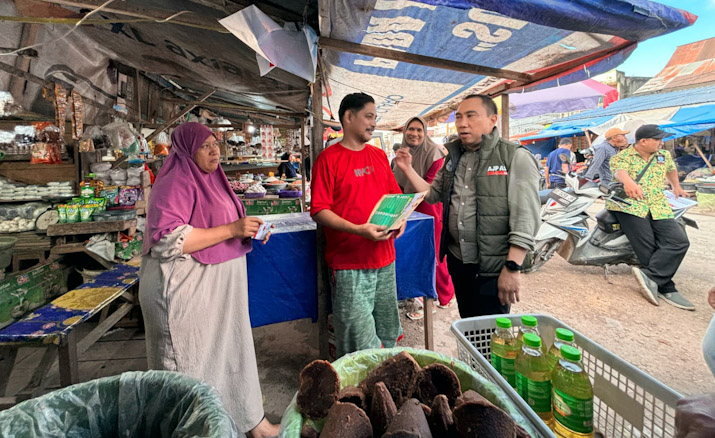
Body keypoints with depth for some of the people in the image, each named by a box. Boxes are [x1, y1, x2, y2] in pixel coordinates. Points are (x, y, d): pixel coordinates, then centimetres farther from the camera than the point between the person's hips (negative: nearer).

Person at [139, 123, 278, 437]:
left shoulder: (210, 180, 13)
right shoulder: (176, 184, -15)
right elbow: (168, 240, -26)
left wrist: (248, 231, 6)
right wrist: (232, 229, -25)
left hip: (217, 288, 9)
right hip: (188, 293, -9)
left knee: (227, 351, 16)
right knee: (192, 365, 4)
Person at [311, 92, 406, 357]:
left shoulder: (379, 155, 13)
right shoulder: (328, 159, -6)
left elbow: (395, 195, 20)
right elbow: (319, 210, -12)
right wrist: (358, 229, -23)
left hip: (385, 258, 6)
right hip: (349, 263, -6)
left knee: (389, 334, 18)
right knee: (359, 342, 2)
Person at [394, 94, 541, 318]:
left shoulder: (515, 157, -11)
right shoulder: (454, 157, 10)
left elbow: (525, 218, -17)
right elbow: (432, 194, 15)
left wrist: (512, 268, -21)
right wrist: (408, 169, 5)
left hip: (491, 268, -6)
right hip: (456, 260, 6)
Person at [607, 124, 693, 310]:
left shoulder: (664, 155, 19)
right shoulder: (623, 156, -1)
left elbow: (671, 168, 42)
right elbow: (620, 170, -24)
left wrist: (676, 187, 45)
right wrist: (628, 182, -46)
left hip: (659, 208, 6)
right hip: (630, 205, -6)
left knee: (679, 241, -16)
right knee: (648, 248, -17)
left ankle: (649, 275, -22)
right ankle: (666, 289, -9)